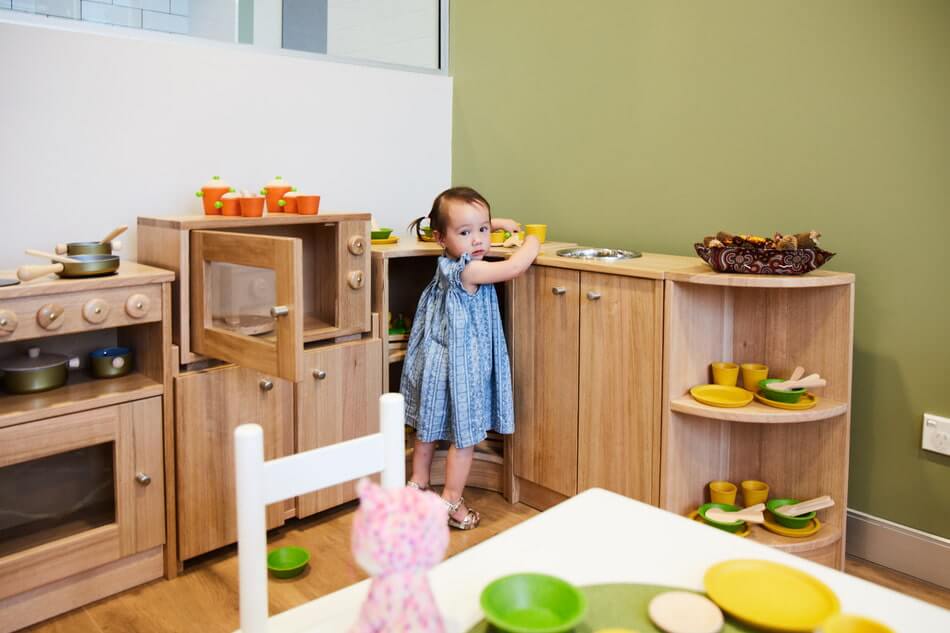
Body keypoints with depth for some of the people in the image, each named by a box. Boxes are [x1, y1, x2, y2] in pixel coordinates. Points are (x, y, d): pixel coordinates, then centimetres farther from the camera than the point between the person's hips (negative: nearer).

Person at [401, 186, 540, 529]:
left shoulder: (447, 264, 4)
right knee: (465, 435, 5)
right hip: (461, 366, -9)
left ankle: (418, 486, 36)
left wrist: (496, 223, 19)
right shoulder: (468, 271, -24)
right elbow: (514, 267, -29)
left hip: (436, 361, 10)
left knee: (428, 428, 21)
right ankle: (451, 502, 15)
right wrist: (532, 242, -9)